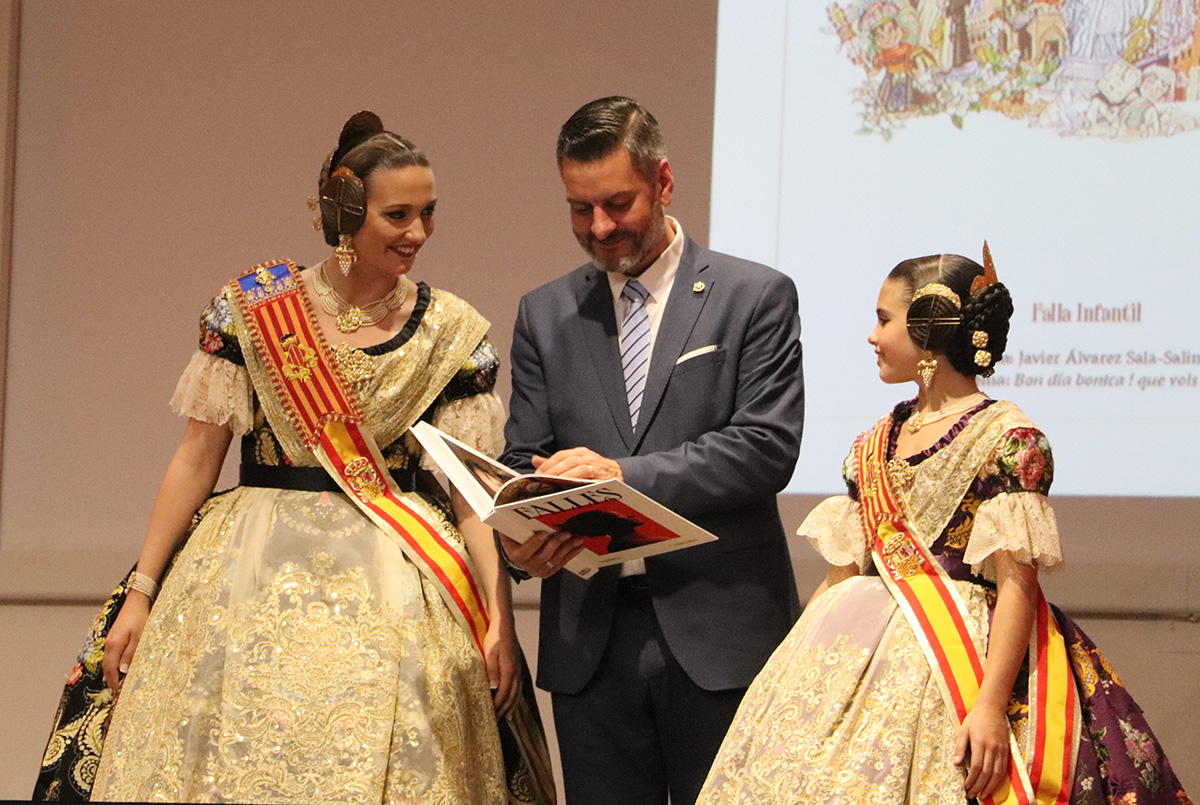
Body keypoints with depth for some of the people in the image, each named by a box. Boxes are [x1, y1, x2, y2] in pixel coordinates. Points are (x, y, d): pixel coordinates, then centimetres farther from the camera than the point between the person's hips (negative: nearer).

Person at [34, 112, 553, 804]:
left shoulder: (455, 334, 2)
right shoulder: (253, 306, 0)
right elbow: (199, 456, 3)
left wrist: (499, 617, -11)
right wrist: (142, 591, 1)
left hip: (395, 591, 0)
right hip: (253, 577, 0)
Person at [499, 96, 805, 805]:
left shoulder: (755, 296, 2)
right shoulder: (545, 315, 13)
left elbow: (768, 448, -9)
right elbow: (524, 459, 10)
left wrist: (626, 474, -19)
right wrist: (522, 537, -14)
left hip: (719, 633, -3)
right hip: (591, 637, 3)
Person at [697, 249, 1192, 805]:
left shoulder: (1008, 441, -7)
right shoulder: (875, 444, 15)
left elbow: (1016, 586, -13)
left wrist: (991, 704, -21)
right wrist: (796, 663, 13)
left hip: (948, 658, -7)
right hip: (860, 651, 7)